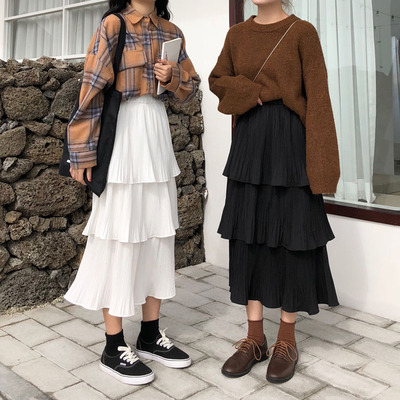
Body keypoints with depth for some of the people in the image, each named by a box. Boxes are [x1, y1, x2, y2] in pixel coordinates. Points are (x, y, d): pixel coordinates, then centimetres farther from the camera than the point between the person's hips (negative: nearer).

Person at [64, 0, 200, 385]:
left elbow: (191, 86, 19)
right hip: (122, 135, -6)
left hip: (158, 133, 7)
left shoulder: (171, 32, 14)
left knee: (157, 232, 8)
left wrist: (172, 78, -3)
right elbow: (91, 90, -9)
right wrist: (83, 153, -13)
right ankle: (114, 346, 8)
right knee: (120, 235, -4)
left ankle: (150, 334, 21)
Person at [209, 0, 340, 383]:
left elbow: (317, 97, -7)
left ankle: (286, 341, 17)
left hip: (289, 142, -4)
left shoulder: (303, 32, -2)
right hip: (248, 143, 5)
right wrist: (260, 93, -5)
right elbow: (217, 80, 15)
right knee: (249, 237, 5)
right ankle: (255, 339, 17)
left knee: (290, 238, 1)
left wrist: (319, 163, -14)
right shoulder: (237, 34, 12)